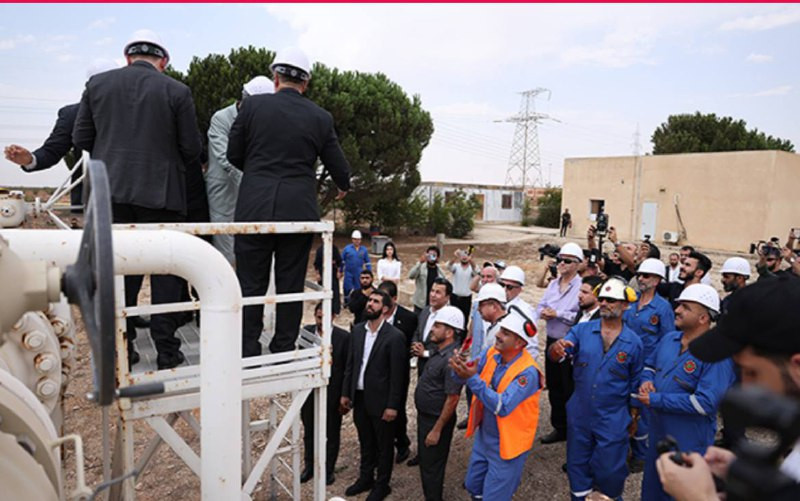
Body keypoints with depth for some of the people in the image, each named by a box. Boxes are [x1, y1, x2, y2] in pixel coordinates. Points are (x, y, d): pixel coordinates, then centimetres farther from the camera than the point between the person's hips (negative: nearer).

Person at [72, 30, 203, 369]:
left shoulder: (97, 84, 4)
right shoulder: (177, 91, -4)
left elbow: (81, 138, 6)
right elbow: (192, 149, -3)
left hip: (111, 193, 3)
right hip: (160, 193, -2)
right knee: (165, 276, 7)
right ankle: (167, 353, 12)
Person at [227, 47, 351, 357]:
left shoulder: (252, 105, 0)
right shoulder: (321, 118, 3)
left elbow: (234, 155, 6)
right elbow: (339, 167, 8)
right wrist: (343, 186, 31)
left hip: (255, 209, -1)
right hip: (299, 212, 1)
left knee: (251, 285, 8)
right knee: (291, 286, 10)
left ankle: (247, 354, 15)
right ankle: (283, 352, 19)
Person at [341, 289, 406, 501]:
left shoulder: (394, 336, -17)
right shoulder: (357, 330, 1)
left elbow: (397, 374, -15)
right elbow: (350, 364, 7)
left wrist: (392, 406, -14)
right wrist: (345, 393, 8)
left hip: (380, 400, -5)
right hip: (359, 397, 5)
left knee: (384, 445, 14)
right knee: (365, 442, 23)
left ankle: (382, 484, 33)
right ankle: (365, 478, 42)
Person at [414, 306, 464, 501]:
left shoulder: (452, 359, -27)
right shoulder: (439, 351, 2)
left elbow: (452, 399, -26)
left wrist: (437, 430, -21)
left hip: (437, 420, -9)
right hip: (425, 416, 9)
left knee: (432, 467, 8)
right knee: (425, 462, 23)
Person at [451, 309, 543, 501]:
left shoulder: (527, 372, -27)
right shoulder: (490, 353, -8)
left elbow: (502, 407, -33)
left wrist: (473, 379, -37)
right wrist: (462, 371, -30)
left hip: (507, 444, -6)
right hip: (484, 436, 6)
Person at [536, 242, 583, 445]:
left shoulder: (582, 286, -14)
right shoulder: (553, 284, 10)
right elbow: (540, 307, 10)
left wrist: (558, 314, -19)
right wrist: (544, 312, -12)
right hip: (552, 341, 7)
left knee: (569, 389, 3)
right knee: (553, 386, 16)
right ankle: (559, 427, 32)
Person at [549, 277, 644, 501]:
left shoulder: (633, 342, -6)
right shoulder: (581, 330, -5)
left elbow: (635, 382, 4)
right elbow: (555, 355, -16)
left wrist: (634, 416, 9)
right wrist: (557, 348, -39)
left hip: (613, 420, -1)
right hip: (579, 415, 2)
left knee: (609, 470, 11)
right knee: (577, 465, 18)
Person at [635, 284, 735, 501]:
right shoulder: (669, 339, 1)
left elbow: (705, 403, -28)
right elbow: (649, 365, 16)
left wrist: (657, 400, -24)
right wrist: (646, 380, -7)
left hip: (688, 443, -7)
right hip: (657, 433, 7)